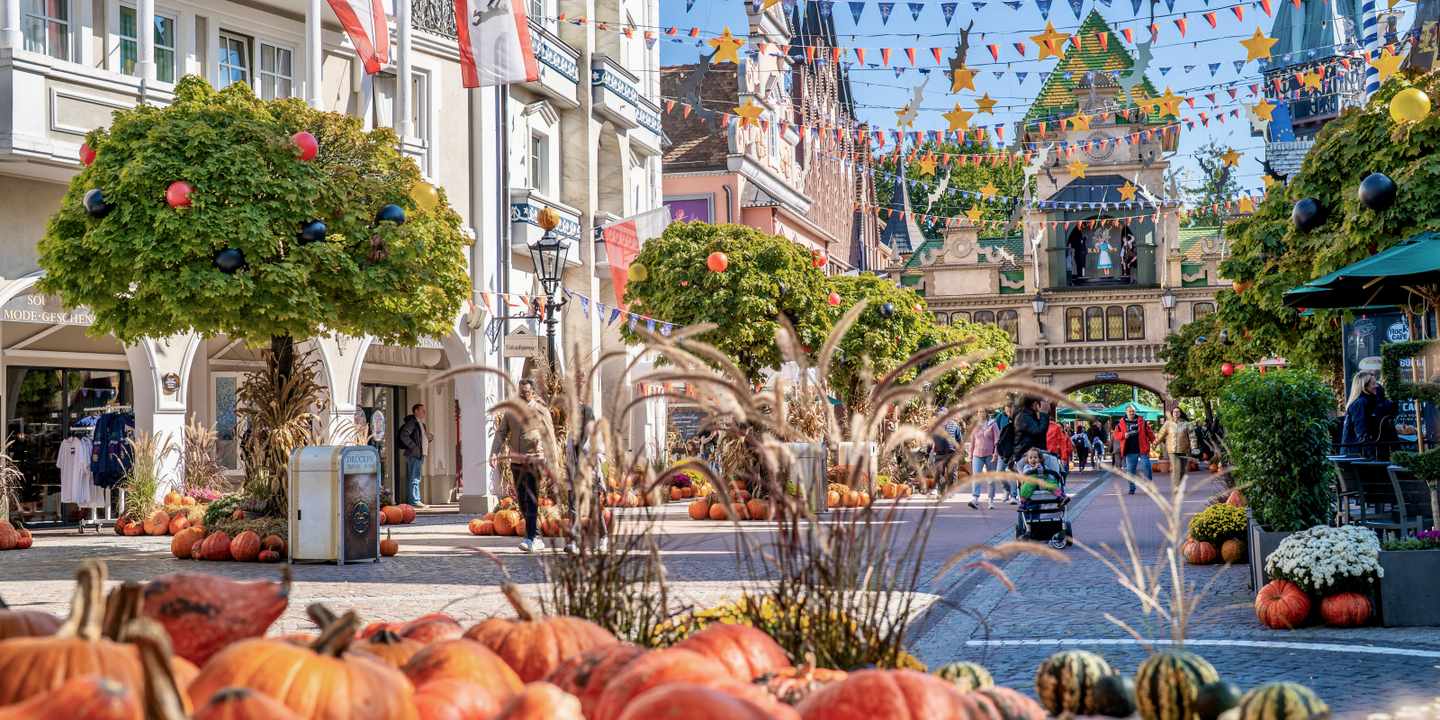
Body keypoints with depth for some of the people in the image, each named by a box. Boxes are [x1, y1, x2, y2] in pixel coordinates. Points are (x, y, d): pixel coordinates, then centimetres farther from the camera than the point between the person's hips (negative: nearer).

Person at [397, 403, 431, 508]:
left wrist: (429, 437, 8)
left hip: (420, 454, 10)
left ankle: (415, 500, 14)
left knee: (416, 479, 11)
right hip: (414, 455, -10)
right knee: (414, 479, -9)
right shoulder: (412, 422, -9)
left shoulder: (421, 424, 20)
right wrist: (414, 447, -20)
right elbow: (404, 435, -20)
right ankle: (415, 501, -10)